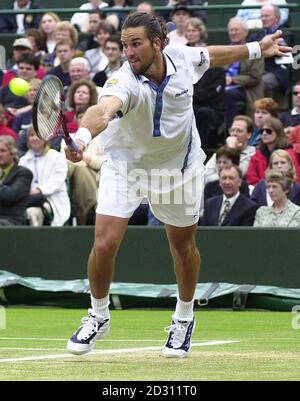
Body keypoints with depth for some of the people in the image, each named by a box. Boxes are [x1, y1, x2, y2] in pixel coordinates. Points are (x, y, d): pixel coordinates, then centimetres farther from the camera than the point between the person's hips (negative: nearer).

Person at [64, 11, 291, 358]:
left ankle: (184, 318, 40)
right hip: (125, 164, -3)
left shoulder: (182, 58, -19)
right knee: (104, 244, -13)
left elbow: (210, 56, 6)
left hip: (178, 167, 3)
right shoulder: (124, 82, -34)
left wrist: (255, 49, 17)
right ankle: (98, 317, 14)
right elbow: (103, 109, -57)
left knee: (183, 245, 14)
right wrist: (83, 135, -78)